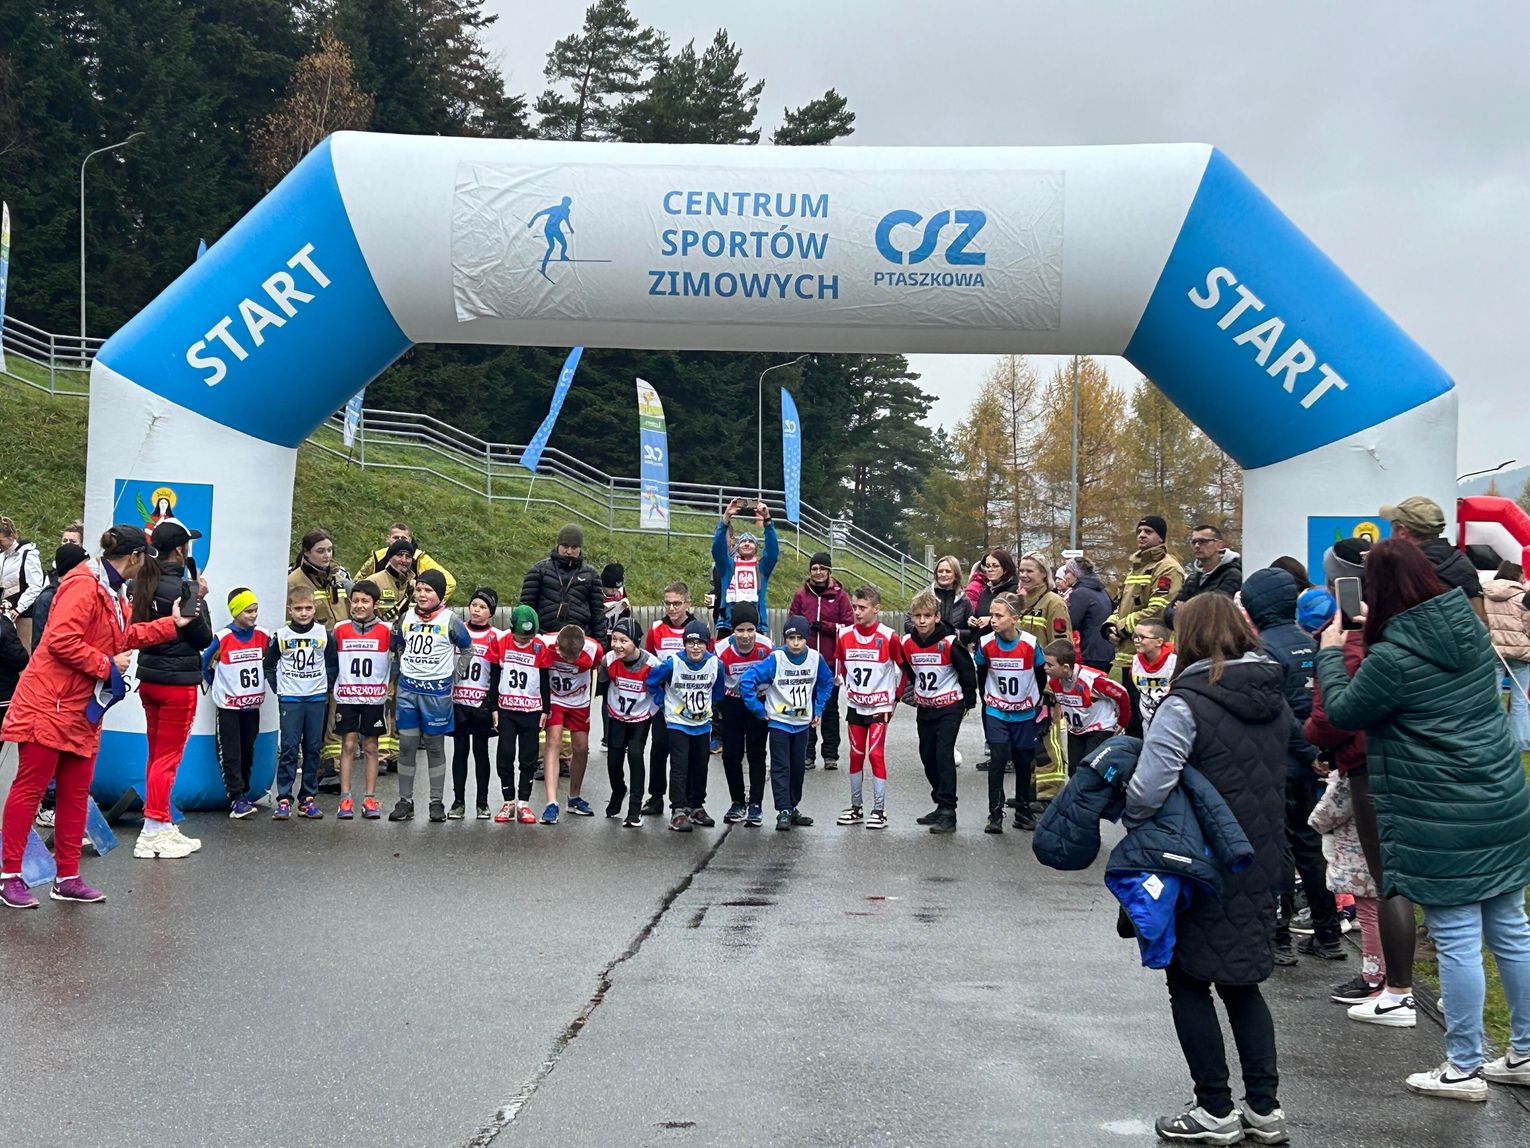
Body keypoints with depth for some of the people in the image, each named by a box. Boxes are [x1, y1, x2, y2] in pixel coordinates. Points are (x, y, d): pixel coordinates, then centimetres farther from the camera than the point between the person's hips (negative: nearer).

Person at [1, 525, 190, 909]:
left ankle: (67, 878, 16)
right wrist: (107, 666, -15)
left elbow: (125, 636, 25)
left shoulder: (111, 592, 16)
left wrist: (172, 624, 26)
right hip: (48, 705, -10)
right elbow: (61, 641, -24)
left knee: (76, 794, 11)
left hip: (82, 709, 10)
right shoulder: (83, 585, -16)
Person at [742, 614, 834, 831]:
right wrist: (758, 709, -15)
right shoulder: (775, 659, -19)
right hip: (778, 722, -4)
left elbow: (827, 681, 14)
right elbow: (747, 679, -20)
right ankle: (783, 812, -3)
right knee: (781, 768, -5)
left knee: (798, 768, 12)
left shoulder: (815, 658, -6)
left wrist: (818, 708, 10)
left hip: (802, 723, 4)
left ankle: (793, 808, 23)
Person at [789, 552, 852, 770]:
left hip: (830, 662, -1)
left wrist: (824, 626, -14)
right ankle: (807, 754, 12)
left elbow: (848, 626, -3)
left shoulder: (840, 596, 1)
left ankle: (831, 754, 11)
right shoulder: (801, 595, 5)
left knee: (830, 708, 6)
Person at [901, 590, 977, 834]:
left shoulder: (949, 643, -18)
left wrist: (968, 702, -3)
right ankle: (941, 806, 23)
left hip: (949, 706, -6)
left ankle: (948, 812, -14)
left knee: (944, 754, -14)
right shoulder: (907, 643, -3)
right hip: (924, 708, 6)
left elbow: (967, 671, -8)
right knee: (927, 756, 10)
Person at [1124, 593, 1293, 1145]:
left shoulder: (1187, 704, -18)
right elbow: (1284, 769, 13)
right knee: (1242, 982, 17)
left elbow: (1147, 789, -25)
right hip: (1262, 859, 7)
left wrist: (1131, 818, -6)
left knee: (1190, 980, 7)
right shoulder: (1276, 699, 5)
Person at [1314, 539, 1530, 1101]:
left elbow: (1343, 712, -3)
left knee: (1457, 940, 2)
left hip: (1442, 824, -7)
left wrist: (1331, 652, 11)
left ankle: (1463, 1068, 13)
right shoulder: (1471, 629, 4)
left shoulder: (1391, 659, -19)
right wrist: (1372, 633, 23)